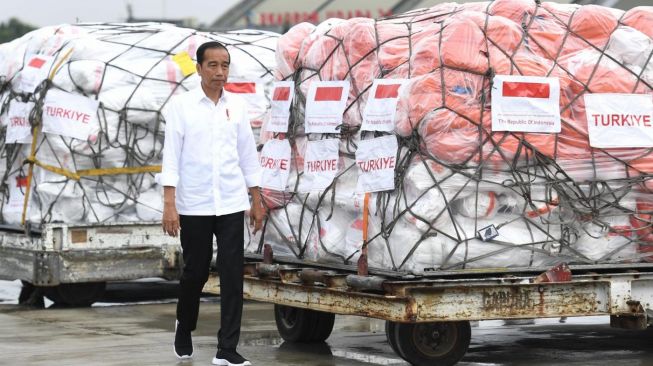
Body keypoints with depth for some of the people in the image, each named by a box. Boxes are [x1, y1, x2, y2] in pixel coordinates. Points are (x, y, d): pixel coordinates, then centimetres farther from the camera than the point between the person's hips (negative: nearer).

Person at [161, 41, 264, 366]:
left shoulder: (237, 106, 6)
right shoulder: (181, 106, -4)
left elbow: (248, 154, 12)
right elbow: (171, 155, -8)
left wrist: (257, 201, 11)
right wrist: (169, 204, -14)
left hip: (231, 204, 2)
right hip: (194, 204, -2)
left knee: (232, 274, -4)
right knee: (195, 272, 9)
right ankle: (184, 326, 36)